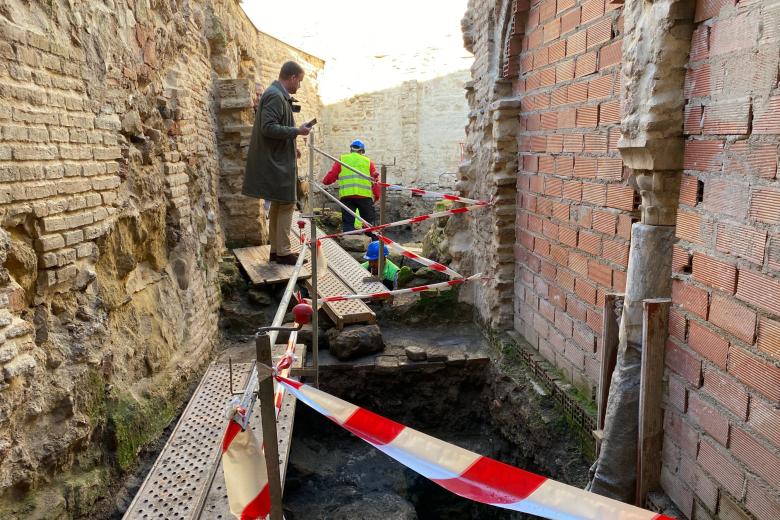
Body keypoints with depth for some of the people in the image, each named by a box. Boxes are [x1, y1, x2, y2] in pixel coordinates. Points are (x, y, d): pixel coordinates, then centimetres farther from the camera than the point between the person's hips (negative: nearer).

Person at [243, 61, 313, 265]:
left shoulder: (279, 95, 16)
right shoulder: (275, 96, -15)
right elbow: (268, 127, -24)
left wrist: (291, 148, 17)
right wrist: (296, 131, -16)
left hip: (277, 160, 10)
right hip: (278, 163, -10)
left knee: (278, 205, 14)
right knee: (287, 204, -4)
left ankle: (276, 249, 21)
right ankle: (283, 252, 2)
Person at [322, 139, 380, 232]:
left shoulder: (341, 159, 13)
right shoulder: (368, 162, 15)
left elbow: (332, 175, 8)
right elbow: (375, 180, 10)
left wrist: (324, 182, 28)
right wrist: (376, 196, 18)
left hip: (346, 196, 0)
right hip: (365, 196, 0)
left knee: (347, 222, 2)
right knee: (368, 222, 9)